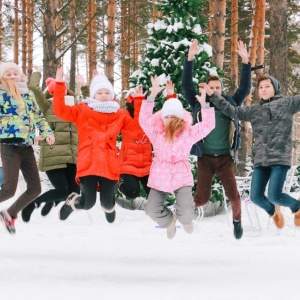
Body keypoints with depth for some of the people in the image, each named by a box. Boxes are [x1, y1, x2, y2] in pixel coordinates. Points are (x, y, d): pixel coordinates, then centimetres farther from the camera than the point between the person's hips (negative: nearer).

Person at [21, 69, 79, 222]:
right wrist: (37, 73, 9)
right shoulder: (47, 106, 3)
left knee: (74, 192, 0)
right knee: (62, 191, -13)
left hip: (71, 158, 6)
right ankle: (32, 204, 13)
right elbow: (33, 87, -8)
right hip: (53, 157, -6)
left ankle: (52, 201, 34)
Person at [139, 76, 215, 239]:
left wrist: (204, 104, -20)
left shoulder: (188, 132, -4)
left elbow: (208, 125, -10)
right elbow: (144, 119, -14)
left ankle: (185, 219, 24)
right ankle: (169, 220, 26)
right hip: (159, 177, 2)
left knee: (186, 211, -18)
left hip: (181, 176, -2)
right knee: (152, 210, -10)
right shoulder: (156, 131, -2)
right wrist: (152, 95, -20)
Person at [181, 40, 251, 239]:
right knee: (202, 198, -6)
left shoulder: (230, 104, 6)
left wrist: (245, 62, -9)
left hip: (224, 157, 1)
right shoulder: (199, 104, 3)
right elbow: (187, 84, -4)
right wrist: (190, 58, -13)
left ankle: (237, 220, 25)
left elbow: (245, 88, 0)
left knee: (233, 195, -4)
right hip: (205, 157, -1)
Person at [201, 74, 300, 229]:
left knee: (274, 195, -17)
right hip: (260, 160, 5)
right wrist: (212, 95, 16)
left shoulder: (287, 103, 7)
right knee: (255, 196, -2)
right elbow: (232, 111, 20)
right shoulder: (253, 110, 19)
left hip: (280, 158, -5)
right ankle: (273, 211, 31)